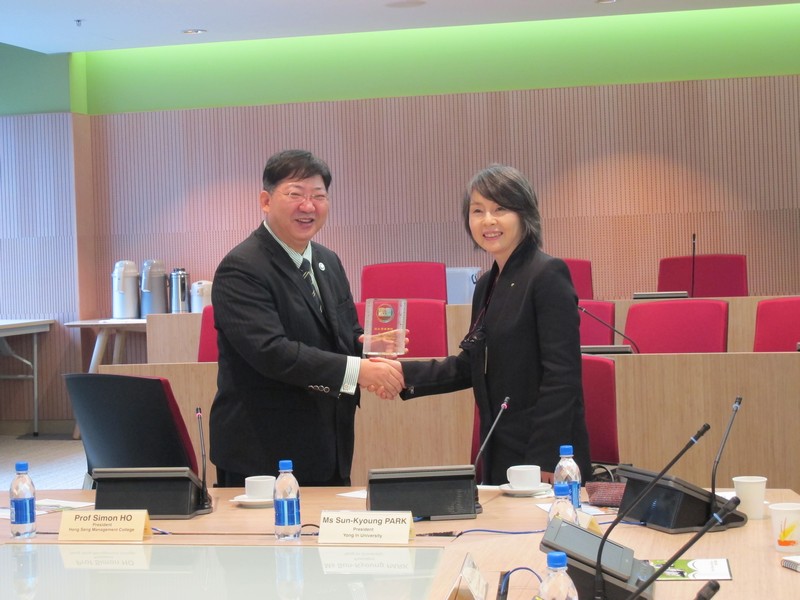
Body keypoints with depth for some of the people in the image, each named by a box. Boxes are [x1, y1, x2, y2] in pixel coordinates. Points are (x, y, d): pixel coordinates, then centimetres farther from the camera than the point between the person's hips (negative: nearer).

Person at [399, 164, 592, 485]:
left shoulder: (548, 274, -11)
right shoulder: (487, 285, 15)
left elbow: (561, 376, -16)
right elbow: (470, 367, 18)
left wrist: (544, 464, -20)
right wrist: (404, 374, 6)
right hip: (500, 457, 8)